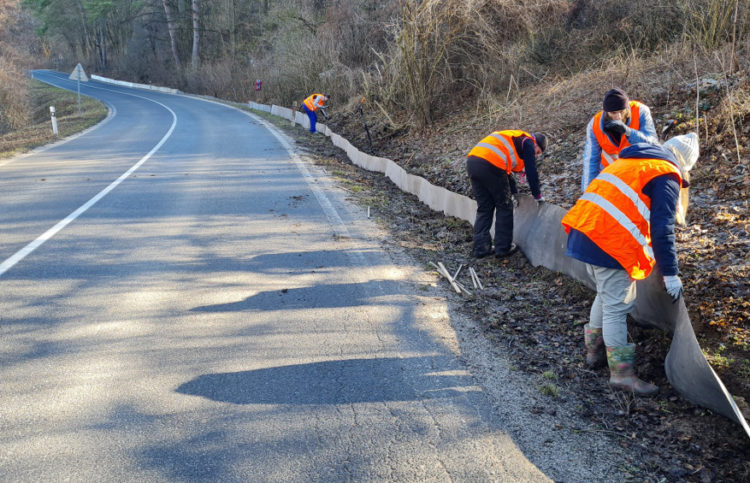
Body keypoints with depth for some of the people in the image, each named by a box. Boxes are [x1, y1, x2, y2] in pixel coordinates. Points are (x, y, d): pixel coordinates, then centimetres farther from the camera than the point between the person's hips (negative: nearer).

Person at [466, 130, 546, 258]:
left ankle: (481, 248, 14)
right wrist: (537, 196, 17)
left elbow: (506, 170, 39)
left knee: (484, 208, 15)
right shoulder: (528, 142, 10)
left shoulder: (514, 139, 35)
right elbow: (531, 172, 6)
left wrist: (514, 191, 41)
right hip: (490, 165, -8)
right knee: (504, 208, 7)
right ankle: (503, 248, 11)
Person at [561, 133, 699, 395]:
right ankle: (621, 372, 7)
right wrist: (670, 274, -6)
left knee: (606, 296, 24)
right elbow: (662, 229, -10)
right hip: (610, 242, -8)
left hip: (585, 231, 9)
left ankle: (595, 349, 35)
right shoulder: (666, 177, -2)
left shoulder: (629, 161, 23)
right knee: (617, 307, 0)